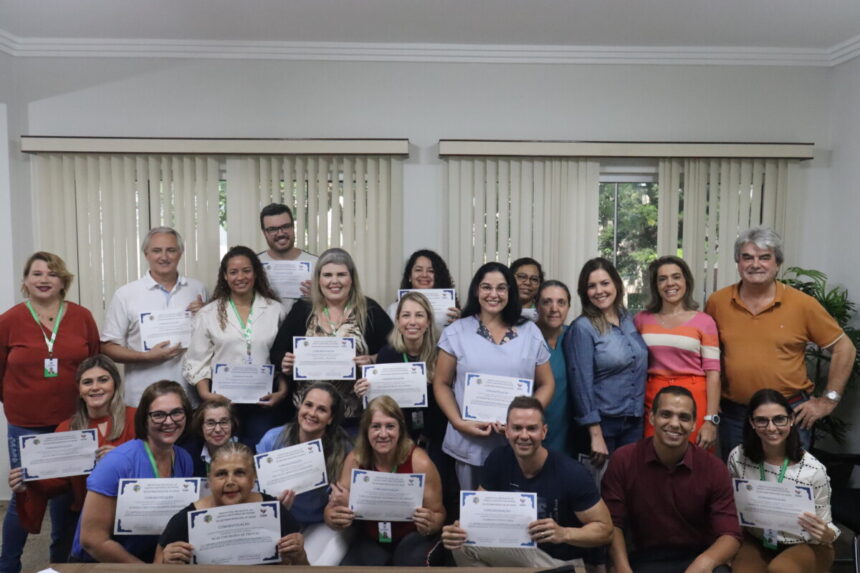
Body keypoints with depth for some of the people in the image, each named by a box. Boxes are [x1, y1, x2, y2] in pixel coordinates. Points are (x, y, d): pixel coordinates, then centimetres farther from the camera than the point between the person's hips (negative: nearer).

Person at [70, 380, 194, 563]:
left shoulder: (185, 460, -4)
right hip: (97, 564, -4)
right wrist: (149, 569, -13)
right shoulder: (118, 463, -20)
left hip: (152, 558, 4)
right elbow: (92, 540, -17)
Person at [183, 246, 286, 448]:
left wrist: (282, 392, -4)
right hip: (223, 400, 0)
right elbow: (197, 362, 4)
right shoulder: (208, 314, 5)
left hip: (264, 401, 0)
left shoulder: (275, 310, 6)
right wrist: (206, 394, -9)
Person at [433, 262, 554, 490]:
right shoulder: (456, 332, 1)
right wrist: (459, 423, -11)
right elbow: (441, 384, 3)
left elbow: (546, 384, 7)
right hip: (469, 444, 0)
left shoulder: (530, 332, 4)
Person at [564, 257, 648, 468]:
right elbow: (582, 383, -15)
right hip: (602, 422, -5)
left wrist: (640, 411, 10)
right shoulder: (583, 328, -12)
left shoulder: (628, 319, 5)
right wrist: (596, 434, -16)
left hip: (635, 422, 5)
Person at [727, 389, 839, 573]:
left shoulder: (814, 470, -20)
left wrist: (826, 535, -31)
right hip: (755, 541, 2)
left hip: (805, 546, -1)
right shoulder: (738, 457, -12)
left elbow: (825, 530, -9)